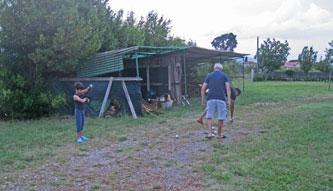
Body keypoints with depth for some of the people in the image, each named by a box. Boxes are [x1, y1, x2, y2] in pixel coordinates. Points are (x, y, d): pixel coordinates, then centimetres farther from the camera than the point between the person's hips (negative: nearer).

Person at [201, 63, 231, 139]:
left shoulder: (209, 76, 14)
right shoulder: (225, 75, 10)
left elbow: (203, 88, 7)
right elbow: (228, 88, -2)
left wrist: (203, 99, 14)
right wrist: (228, 100, -4)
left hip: (211, 99, 1)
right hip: (221, 99, -1)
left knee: (209, 117, 7)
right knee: (221, 118, 7)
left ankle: (210, 133, -5)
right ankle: (219, 134, 14)